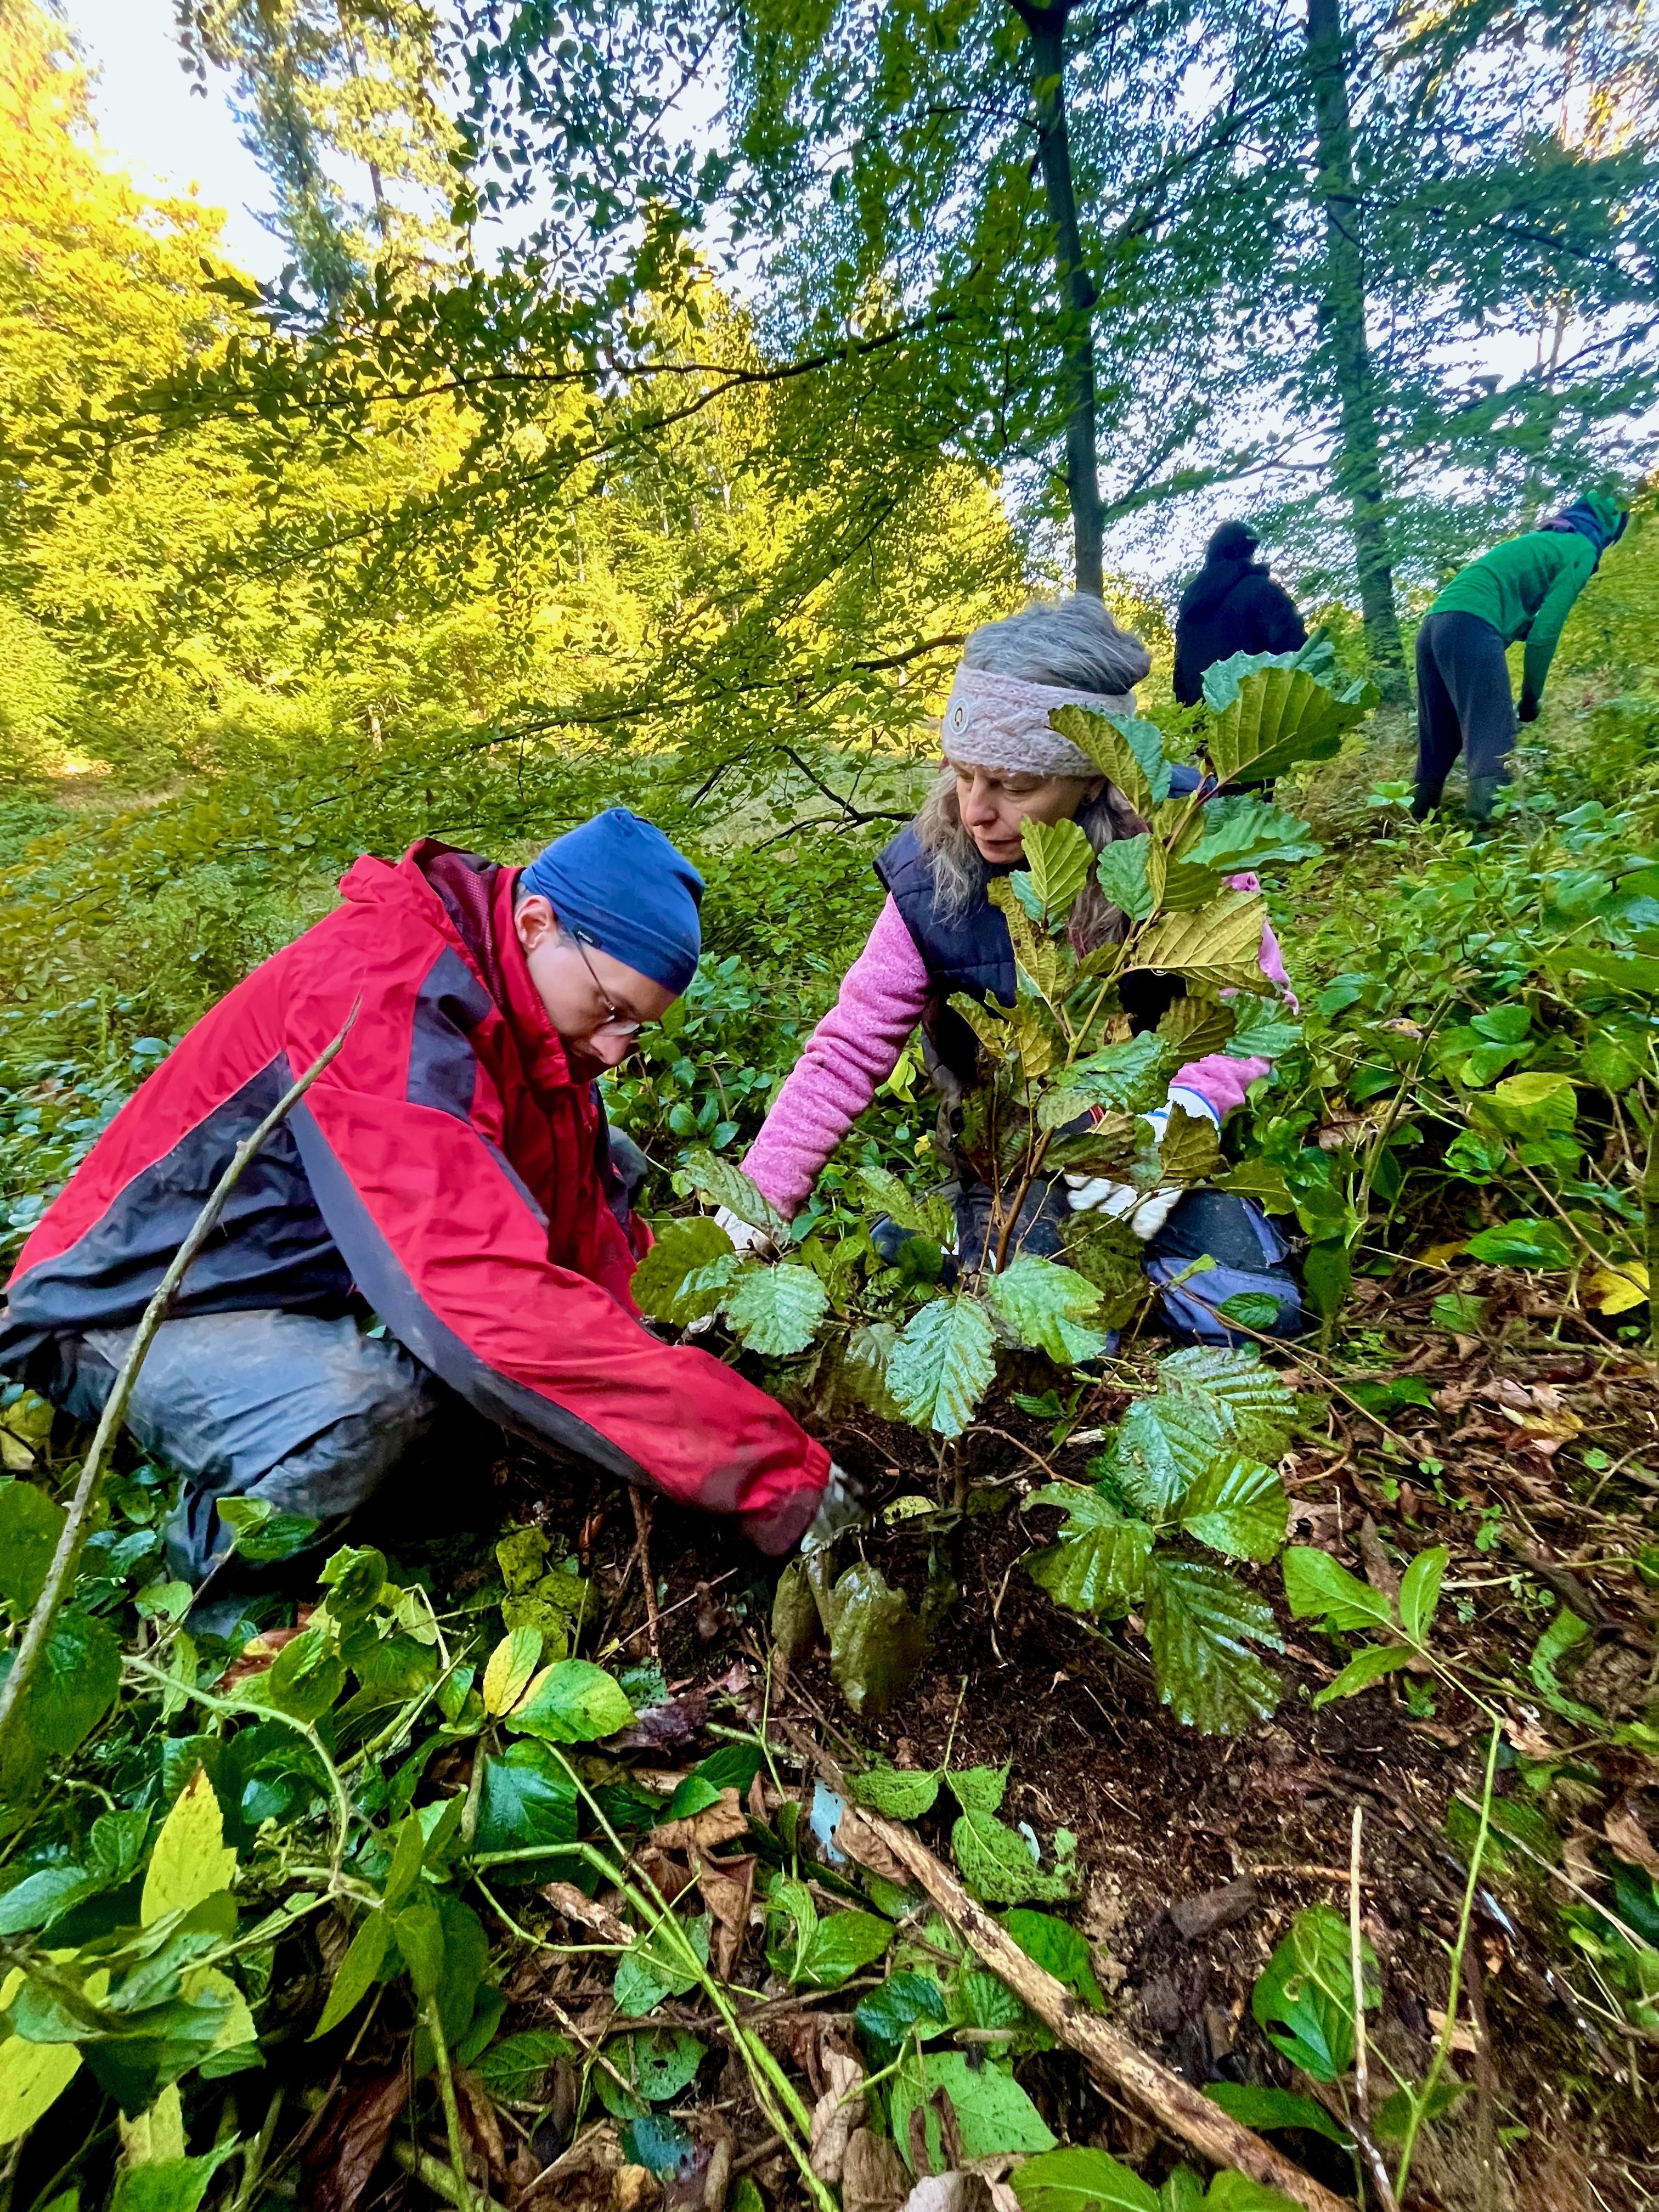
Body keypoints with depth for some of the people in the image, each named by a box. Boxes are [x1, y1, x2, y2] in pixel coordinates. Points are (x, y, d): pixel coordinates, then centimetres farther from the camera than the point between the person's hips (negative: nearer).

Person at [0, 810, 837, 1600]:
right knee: (355, 1422, -40)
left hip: (324, 1270, 8)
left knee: (607, 1163, -2)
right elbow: (492, 1291, -44)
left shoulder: (522, 1001, -5)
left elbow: (583, 1217, -3)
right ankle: (223, 1542, -5)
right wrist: (769, 1470, -41)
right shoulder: (384, 991, -33)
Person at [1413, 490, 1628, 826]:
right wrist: (1531, 697, 7)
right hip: (1471, 626, -9)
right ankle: (1486, 824, -32)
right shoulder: (1581, 550, 9)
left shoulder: (1538, 543, 35)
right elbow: (1546, 629, 1)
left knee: (1439, 743, 12)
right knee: (1494, 741, -17)